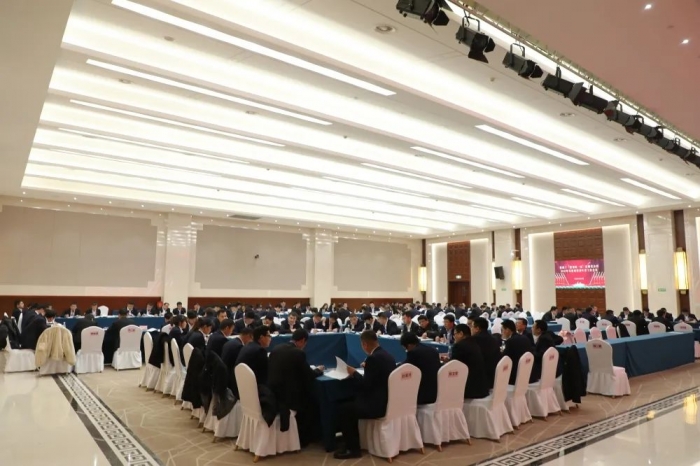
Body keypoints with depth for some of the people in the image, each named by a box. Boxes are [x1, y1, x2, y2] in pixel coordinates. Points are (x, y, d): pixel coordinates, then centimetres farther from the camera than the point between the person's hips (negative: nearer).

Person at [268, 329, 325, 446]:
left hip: (272, 394, 8)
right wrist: (319, 370, 16)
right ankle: (302, 439, 21)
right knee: (313, 404, 15)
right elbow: (309, 375, -5)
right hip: (285, 396, -8)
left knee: (307, 399, 28)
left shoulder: (276, 348, 9)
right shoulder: (298, 353, -12)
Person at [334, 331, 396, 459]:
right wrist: (367, 367, 18)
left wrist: (354, 373, -5)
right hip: (388, 401, 10)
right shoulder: (386, 355, 10)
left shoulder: (373, 358, -20)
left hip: (378, 404, -10)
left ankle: (353, 449, 7)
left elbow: (365, 385, -18)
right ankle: (354, 443, 28)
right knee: (353, 402, 23)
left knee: (343, 409, -1)